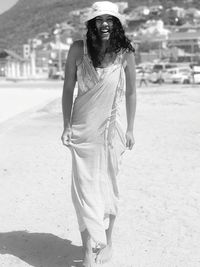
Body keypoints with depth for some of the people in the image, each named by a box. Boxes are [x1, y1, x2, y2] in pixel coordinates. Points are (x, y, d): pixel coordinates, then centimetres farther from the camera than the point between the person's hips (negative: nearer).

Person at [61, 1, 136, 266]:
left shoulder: (125, 53, -5)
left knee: (108, 186, 10)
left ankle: (107, 242, 29)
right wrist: (67, 126, -2)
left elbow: (131, 92, 3)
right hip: (82, 129, 0)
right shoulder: (78, 49, -6)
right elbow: (68, 89, 1)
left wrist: (130, 129, 4)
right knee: (84, 188, -2)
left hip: (109, 129, 0)